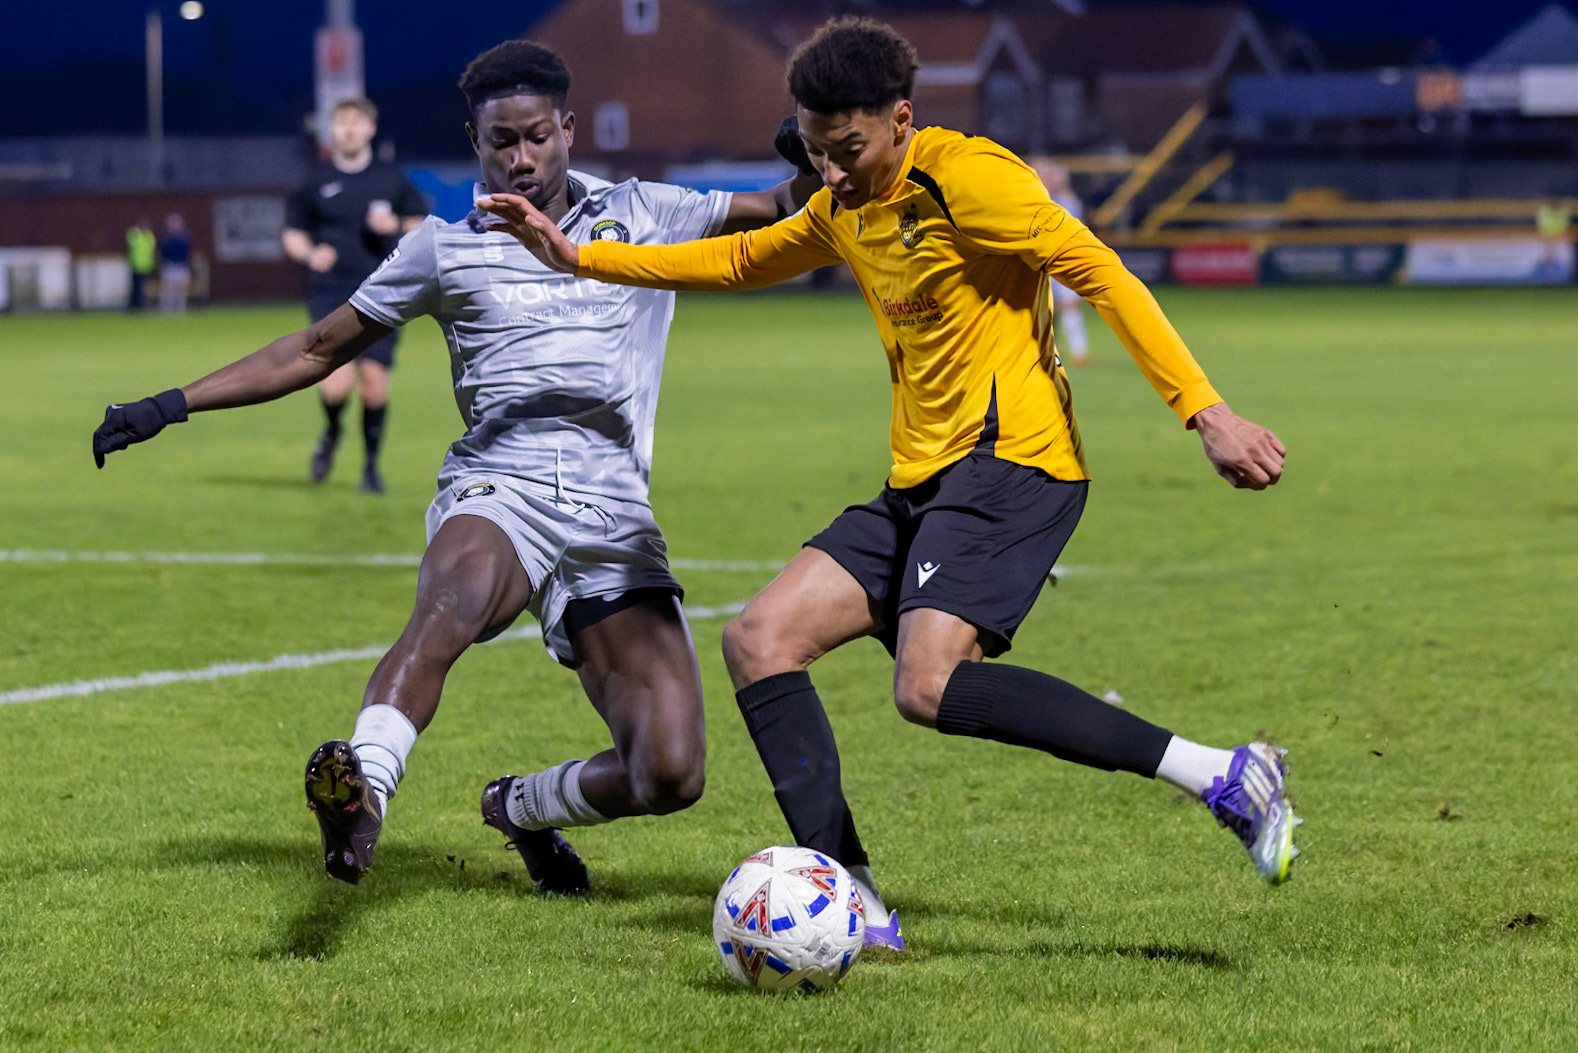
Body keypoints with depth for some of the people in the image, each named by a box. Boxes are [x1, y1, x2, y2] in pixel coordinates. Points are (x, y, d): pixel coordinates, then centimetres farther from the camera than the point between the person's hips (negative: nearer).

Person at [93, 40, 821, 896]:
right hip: (495, 495, -1)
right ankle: (363, 786, -59)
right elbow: (318, 350, 22)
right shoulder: (445, 248, 16)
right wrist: (171, 406, 17)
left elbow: (781, 211, 16)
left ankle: (521, 808, 19)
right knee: (457, 596, -42)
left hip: (614, 517, 2)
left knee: (668, 775, -12)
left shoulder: (643, 217, 15)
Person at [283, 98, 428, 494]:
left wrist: (394, 226, -7)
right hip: (331, 294, -1)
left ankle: (371, 464, 12)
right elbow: (292, 234, 12)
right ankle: (332, 432, 19)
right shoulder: (316, 182, 6)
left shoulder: (392, 180, 8)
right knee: (337, 383, -16)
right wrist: (309, 254, -9)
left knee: (374, 378, -7)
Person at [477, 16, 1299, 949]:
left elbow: (1099, 273, -16)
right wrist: (579, 257, 27)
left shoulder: (964, 176, -11)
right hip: (923, 481, 9)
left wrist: (1206, 413, -23)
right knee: (760, 639, -2)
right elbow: (737, 262, 33)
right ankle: (850, 900, -6)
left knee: (930, 685, -28)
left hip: (1009, 460, -9)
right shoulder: (846, 209, 17)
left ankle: (1224, 776, -28)